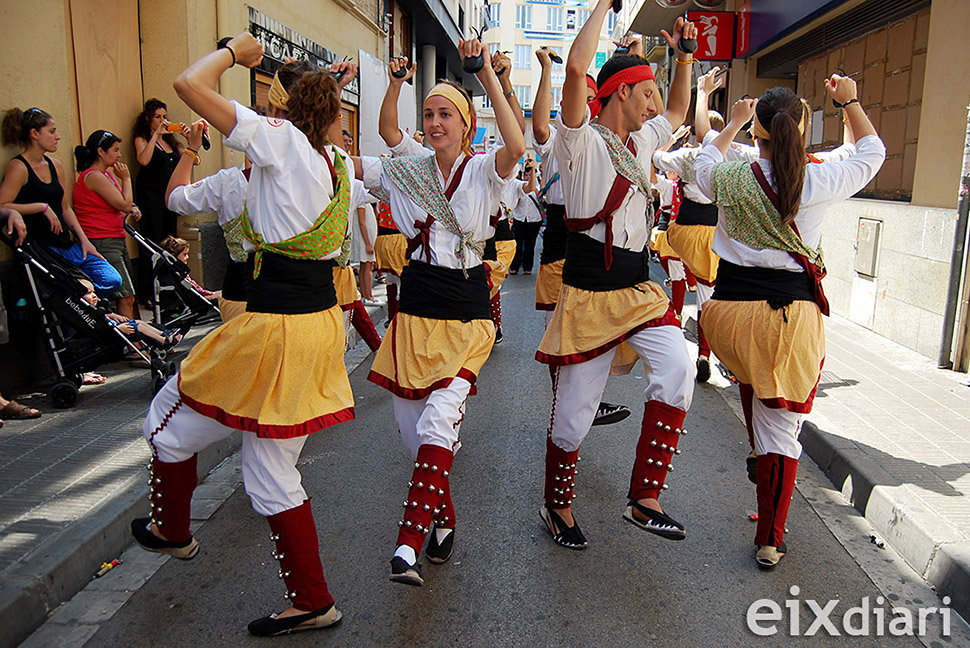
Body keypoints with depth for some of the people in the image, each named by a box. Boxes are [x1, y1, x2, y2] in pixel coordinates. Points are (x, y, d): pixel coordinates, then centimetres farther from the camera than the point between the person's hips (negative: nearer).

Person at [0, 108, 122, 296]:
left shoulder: (56, 166, 17)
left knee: (112, 280, -7)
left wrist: (84, 240, 11)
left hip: (66, 245, 7)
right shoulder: (18, 167, -6)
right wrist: (42, 207, -17)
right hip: (38, 248, -7)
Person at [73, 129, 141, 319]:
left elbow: (124, 205, 29)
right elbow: (124, 205, -16)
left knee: (130, 295, 10)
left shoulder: (107, 174, 16)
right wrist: (126, 179, -4)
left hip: (117, 239, 10)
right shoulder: (94, 176, -13)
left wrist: (132, 208, 6)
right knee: (126, 296, -11)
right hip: (103, 244, -10)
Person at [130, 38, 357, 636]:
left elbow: (190, 83, -13)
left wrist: (235, 49, 3)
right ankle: (313, 603, 23)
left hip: (274, 327, -8)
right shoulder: (336, 160, 11)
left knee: (169, 421, 19)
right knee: (273, 475, 16)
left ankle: (171, 530, 40)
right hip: (322, 319, 8)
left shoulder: (281, 138, -10)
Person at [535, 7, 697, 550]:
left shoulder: (640, 142, 16)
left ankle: (645, 499, -11)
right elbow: (577, 67, -24)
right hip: (589, 292, -6)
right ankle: (558, 505, 25)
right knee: (574, 408, 2)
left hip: (639, 289, 7)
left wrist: (684, 56, 23)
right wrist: (606, 5, -11)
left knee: (677, 367, -20)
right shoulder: (582, 143, -8)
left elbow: (678, 111, 36)